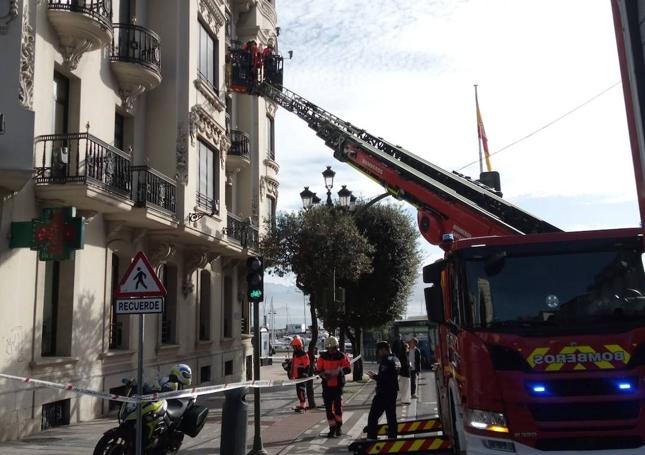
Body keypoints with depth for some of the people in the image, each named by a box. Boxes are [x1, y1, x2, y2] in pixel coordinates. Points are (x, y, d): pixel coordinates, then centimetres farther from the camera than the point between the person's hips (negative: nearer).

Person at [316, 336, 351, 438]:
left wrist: (340, 370, -25)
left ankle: (338, 426, 18)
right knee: (328, 407, 3)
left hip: (338, 385, -2)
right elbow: (317, 370, 3)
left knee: (338, 405, -5)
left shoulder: (342, 356, -2)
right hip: (327, 385, 2)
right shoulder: (323, 357, 2)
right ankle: (332, 428, 14)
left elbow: (348, 369, -5)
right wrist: (323, 374, -18)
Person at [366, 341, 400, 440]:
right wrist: (376, 376, 10)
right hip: (393, 392, 10)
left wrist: (374, 377, -9)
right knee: (391, 417, 15)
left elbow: (383, 378, -26)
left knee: (373, 417, -4)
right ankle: (392, 437, 19)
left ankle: (371, 438, -4)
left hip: (383, 393, -10)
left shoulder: (386, 361, -18)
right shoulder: (395, 359, 13)